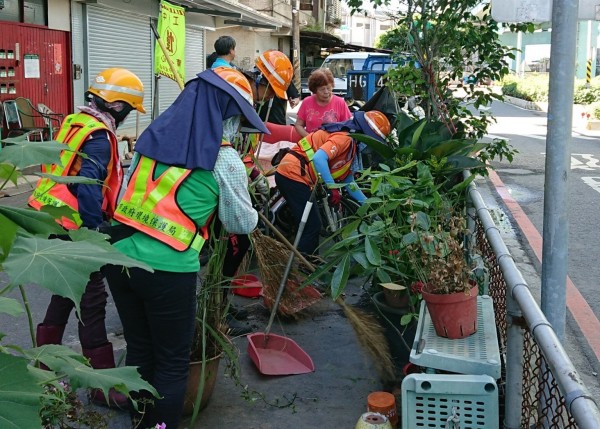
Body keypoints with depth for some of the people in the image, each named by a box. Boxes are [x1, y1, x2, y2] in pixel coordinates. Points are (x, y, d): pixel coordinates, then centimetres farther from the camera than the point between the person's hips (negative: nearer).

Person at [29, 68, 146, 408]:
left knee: (66, 293, 21)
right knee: (92, 302, -3)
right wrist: (94, 234, -19)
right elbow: (89, 188, -25)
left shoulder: (76, 122, 11)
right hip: (73, 230, -10)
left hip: (54, 223, 10)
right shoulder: (98, 137, -18)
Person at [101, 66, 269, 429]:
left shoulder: (155, 134, 9)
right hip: (167, 269, -6)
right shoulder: (224, 158, -5)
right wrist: (253, 214, 28)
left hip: (119, 256, 6)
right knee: (172, 362, 12)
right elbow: (242, 224, 6)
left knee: (139, 350, 22)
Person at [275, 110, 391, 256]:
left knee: (311, 225, 16)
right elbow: (319, 158, -30)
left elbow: (349, 182, 23)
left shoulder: (352, 146, 17)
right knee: (312, 227, -6)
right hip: (293, 175, -10)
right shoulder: (344, 138, -14)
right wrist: (333, 188, -30)